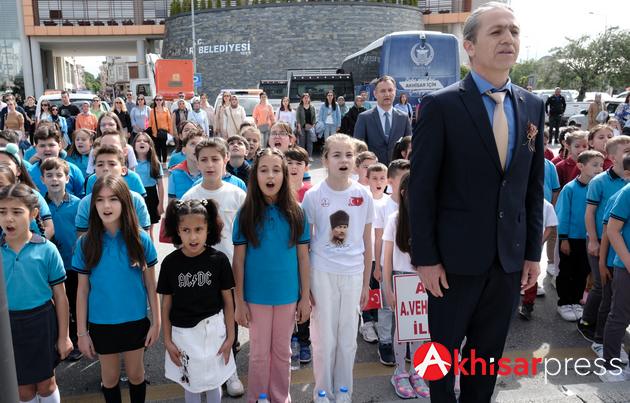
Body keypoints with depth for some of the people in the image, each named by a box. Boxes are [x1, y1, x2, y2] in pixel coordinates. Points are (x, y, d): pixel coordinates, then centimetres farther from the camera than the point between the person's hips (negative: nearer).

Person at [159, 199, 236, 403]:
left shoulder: (219, 259, -12)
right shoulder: (170, 262, -9)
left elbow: (228, 300, -5)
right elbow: (166, 304, -1)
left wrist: (230, 337, -2)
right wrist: (167, 340, 0)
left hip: (213, 331, -1)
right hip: (182, 333, 1)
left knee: (213, 382, 16)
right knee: (190, 384, 18)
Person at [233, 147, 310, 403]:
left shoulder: (296, 213, -4)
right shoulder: (246, 214, -7)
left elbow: (303, 257, 0)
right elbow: (238, 260, -5)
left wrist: (305, 296, 0)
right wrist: (239, 301, -5)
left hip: (288, 295, 1)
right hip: (256, 296, -1)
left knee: (282, 351, 16)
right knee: (259, 352, 13)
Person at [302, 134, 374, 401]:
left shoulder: (363, 195, -1)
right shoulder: (313, 196, -6)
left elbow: (367, 243, 5)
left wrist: (366, 283, 7)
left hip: (353, 274, 2)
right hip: (322, 273, -2)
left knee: (348, 339, 12)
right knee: (325, 338, 8)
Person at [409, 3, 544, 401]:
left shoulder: (533, 106, 6)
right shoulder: (441, 106, -9)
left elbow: (534, 185, 9)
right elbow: (421, 188, -10)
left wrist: (533, 251, 7)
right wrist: (425, 258, -11)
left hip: (510, 257, 5)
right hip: (456, 256, -4)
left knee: (489, 351, 18)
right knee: (445, 348, 13)